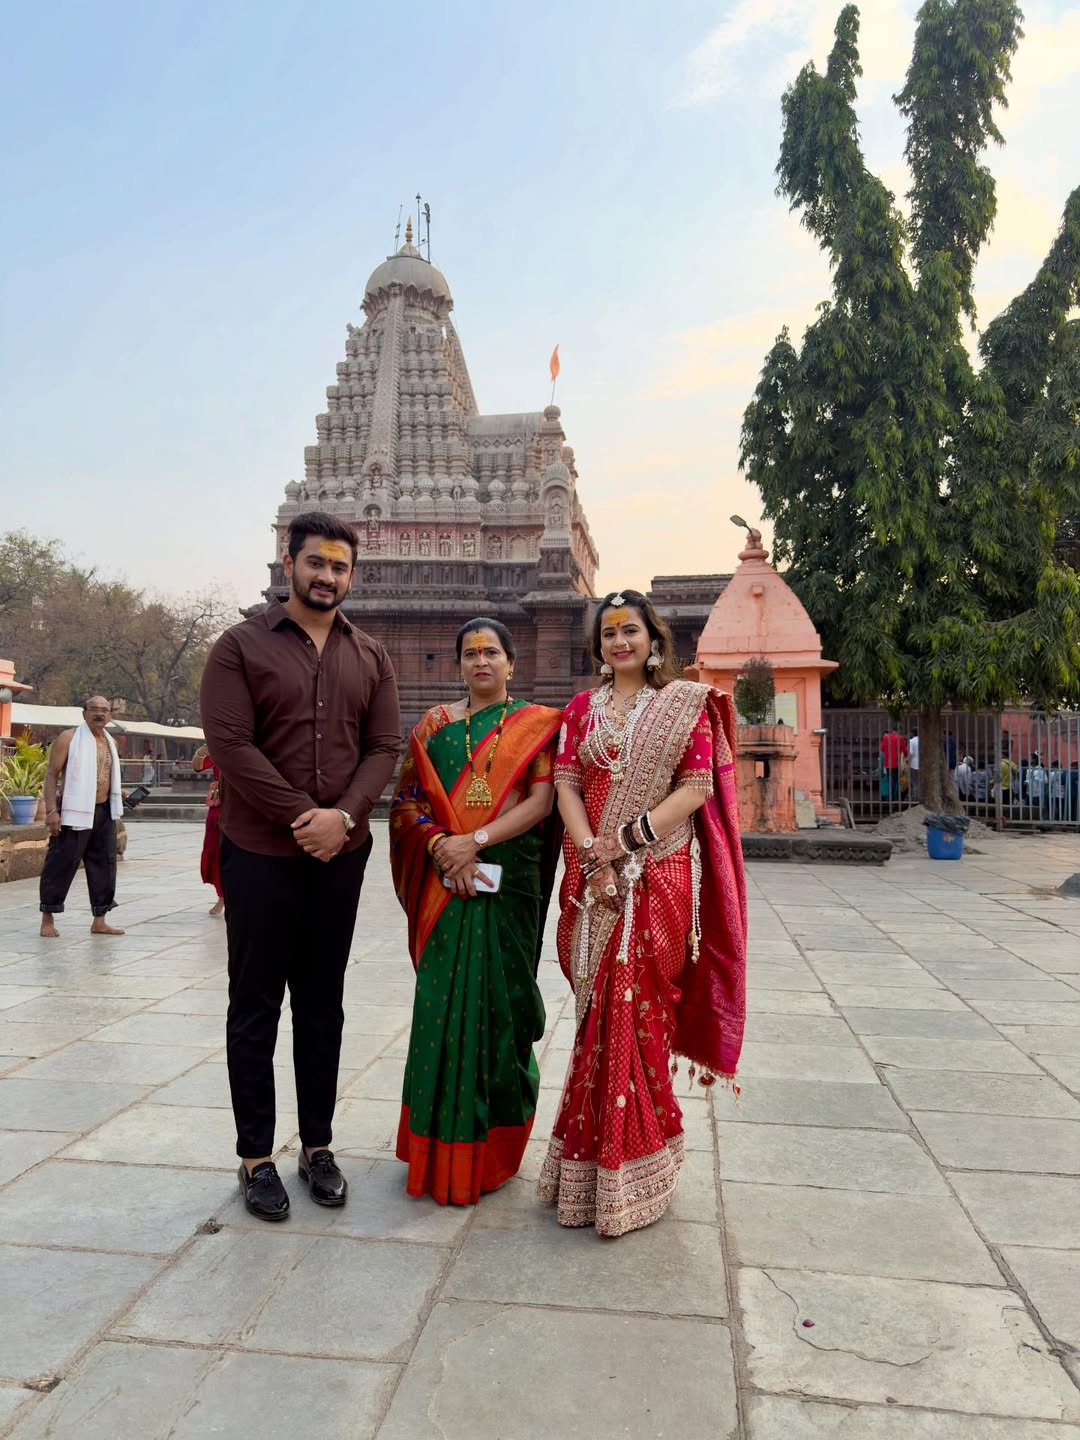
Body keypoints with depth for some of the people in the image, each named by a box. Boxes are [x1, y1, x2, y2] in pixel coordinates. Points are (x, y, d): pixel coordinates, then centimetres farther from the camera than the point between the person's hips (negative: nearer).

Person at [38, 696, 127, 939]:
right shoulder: (69, 738, -5)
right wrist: (51, 810, -16)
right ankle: (48, 918, 11)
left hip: (104, 812, 7)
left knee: (104, 864, 7)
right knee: (61, 864, -1)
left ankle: (99, 920, 15)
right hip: (75, 812, -6)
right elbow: (52, 774, -8)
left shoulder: (109, 742, 15)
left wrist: (121, 796, 14)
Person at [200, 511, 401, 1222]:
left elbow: (384, 748, 2)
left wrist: (342, 815, -14)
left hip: (341, 853, 3)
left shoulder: (371, 657, 8)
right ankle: (256, 1155, 21)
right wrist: (301, 816, -16)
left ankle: (319, 1146, 25)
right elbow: (230, 743, -11)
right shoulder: (243, 645, -2)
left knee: (323, 1005, 12)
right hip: (259, 854, -3)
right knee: (255, 1007, 7)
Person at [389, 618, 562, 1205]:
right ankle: (444, 1149, 16)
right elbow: (407, 801, 6)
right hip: (446, 884, 2)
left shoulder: (536, 724, 5)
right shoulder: (434, 724, 11)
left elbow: (541, 801, -6)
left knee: (500, 1000, 3)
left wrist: (477, 839, -15)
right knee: (444, 999, 2)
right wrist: (440, 846, -11)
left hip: (508, 881, -2)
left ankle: (494, 1144, 20)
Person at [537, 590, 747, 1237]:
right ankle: (600, 1156, 24)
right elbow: (567, 783, 3)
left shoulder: (685, 701, 3)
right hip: (595, 880, 3)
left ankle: (627, 1170, 15)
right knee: (605, 1011, 8)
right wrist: (592, 855, -12)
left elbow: (698, 785, -6)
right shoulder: (582, 707, 12)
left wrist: (631, 837, -15)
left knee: (632, 1009, -1)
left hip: (659, 875, -3)